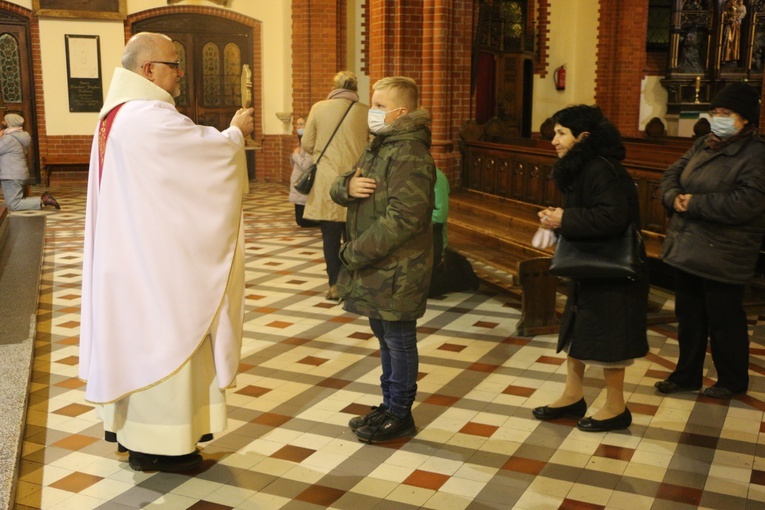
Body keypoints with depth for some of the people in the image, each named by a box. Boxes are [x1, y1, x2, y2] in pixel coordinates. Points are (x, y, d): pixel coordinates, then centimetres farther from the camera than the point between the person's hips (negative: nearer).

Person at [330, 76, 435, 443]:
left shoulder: (410, 155, -19)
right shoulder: (378, 148, 13)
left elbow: (403, 219, -27)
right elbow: (337, 190, 13)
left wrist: (354, 252, -21)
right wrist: (348, 185, -12)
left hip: (396, 271, -9)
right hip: (373, 266, 9)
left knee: (399, 341, 4)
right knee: (384, 337, 19)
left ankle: (400, 415, 19)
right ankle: (390, 405, 34)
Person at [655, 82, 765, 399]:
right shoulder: (702, 145, 10)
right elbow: (672, 174, 12)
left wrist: (694, 203, -20)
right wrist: (673, 196, -11)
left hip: (720, 257, -7)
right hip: (686, 249, 8)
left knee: (724, 320, 6)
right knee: (688, 315, 17)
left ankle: (733, 381, 24)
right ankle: (687, 375, 31)